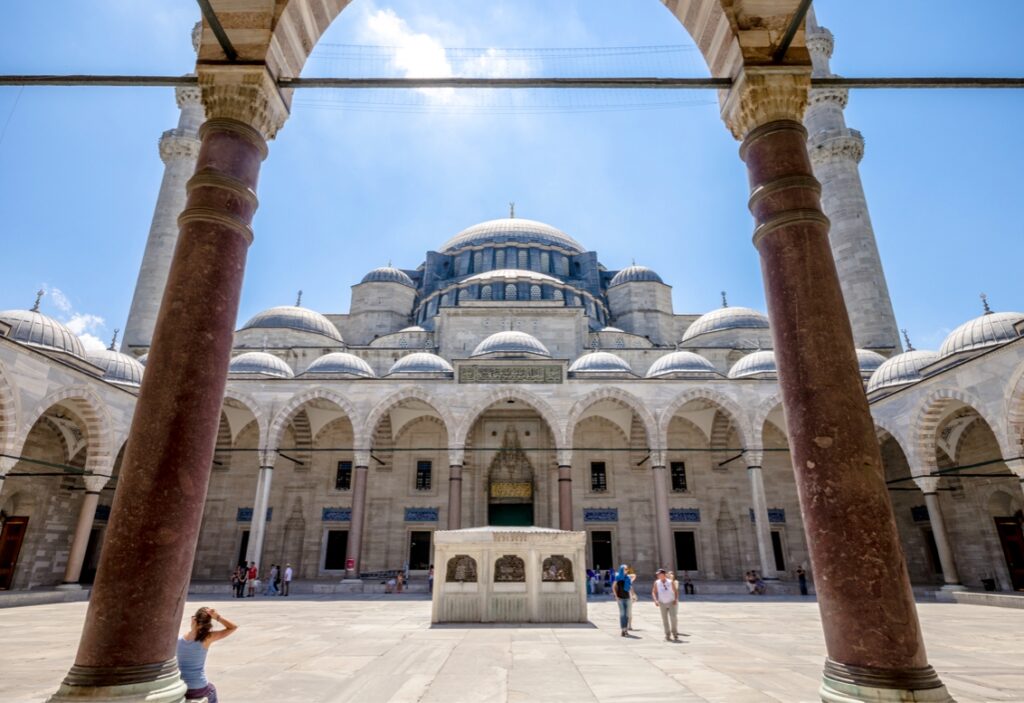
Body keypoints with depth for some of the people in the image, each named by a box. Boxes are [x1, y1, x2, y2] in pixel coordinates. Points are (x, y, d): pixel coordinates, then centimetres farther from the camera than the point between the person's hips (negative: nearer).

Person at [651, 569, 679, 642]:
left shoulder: (671, 582, -1)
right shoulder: (656, 583, 1)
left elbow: (676, 591, 3)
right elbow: (653, 592, 3)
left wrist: (676, 599, -10)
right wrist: (656, 600, -12)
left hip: (672, 603, -1)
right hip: (662, 603, 1)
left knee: (674, 618, -10)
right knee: (665, 620, 2)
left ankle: (675, 634, 7)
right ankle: (667, 635, 11)